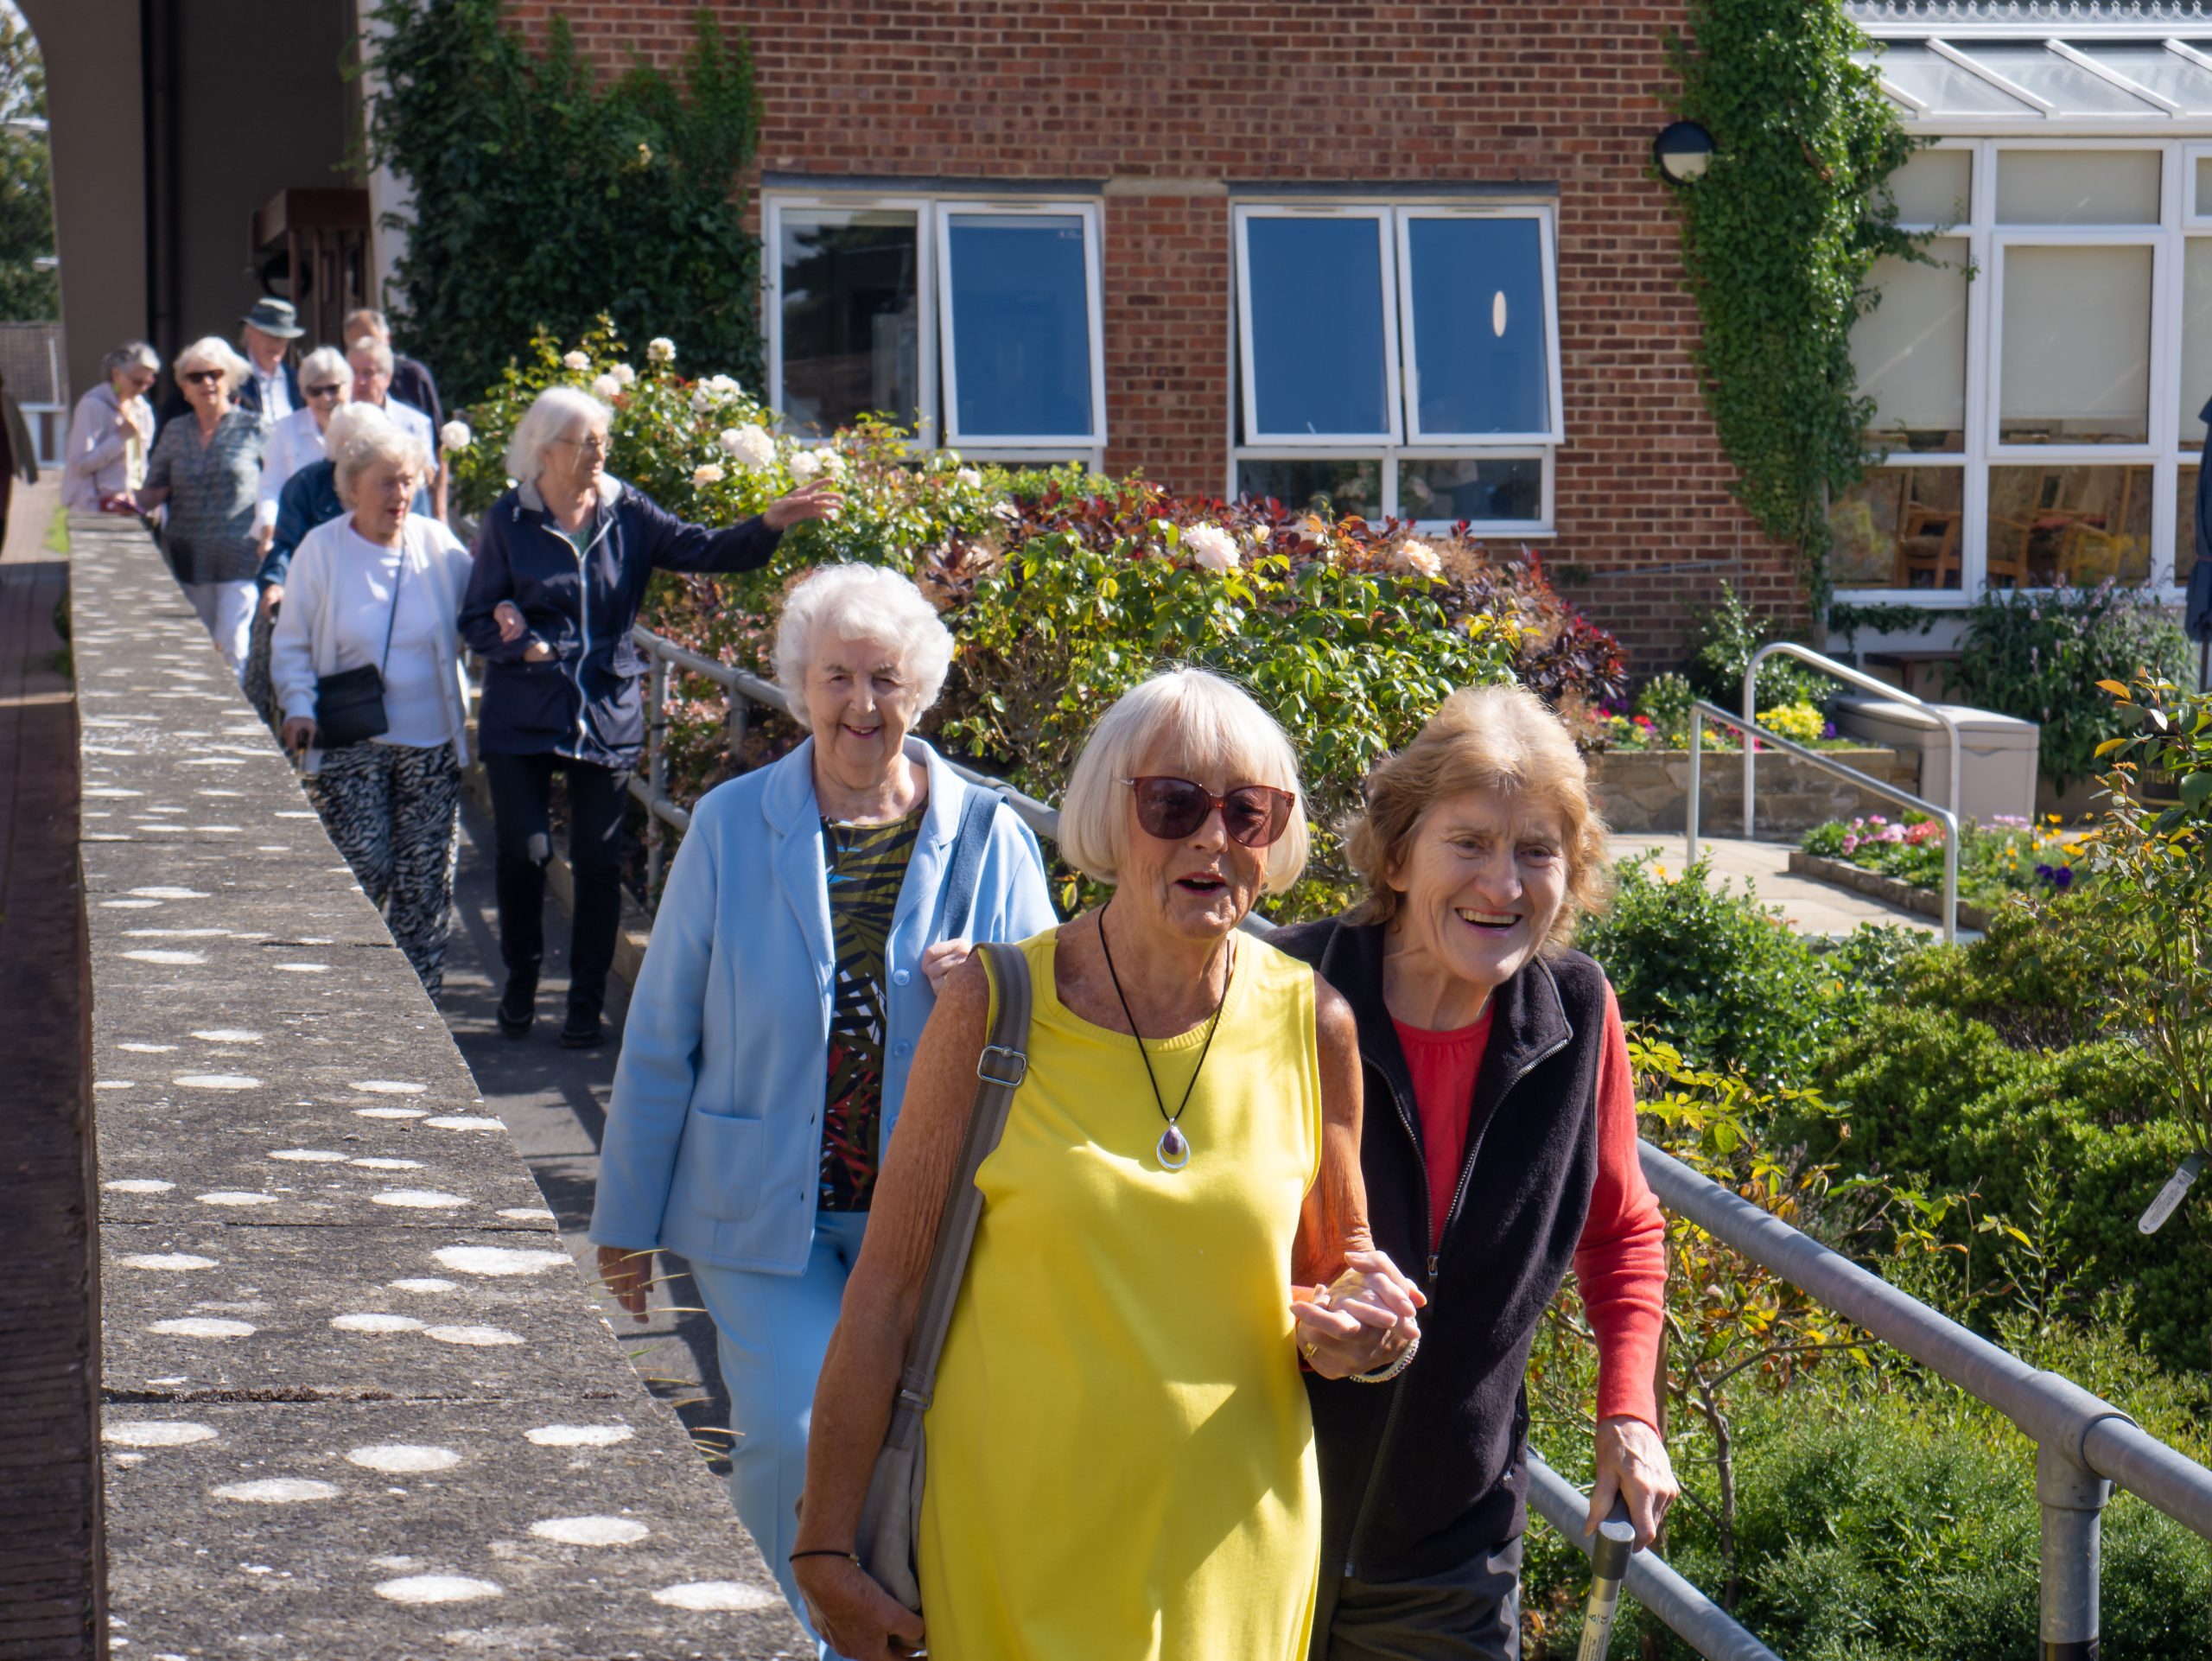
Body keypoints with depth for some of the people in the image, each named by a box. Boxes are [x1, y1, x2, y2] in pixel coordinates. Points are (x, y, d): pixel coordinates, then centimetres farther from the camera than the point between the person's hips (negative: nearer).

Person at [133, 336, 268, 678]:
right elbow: (157, 489, 10)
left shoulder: (252, 429, 0)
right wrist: (133, 503, -10)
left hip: (240, 555, -4)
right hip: (189, 556, 4)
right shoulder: (175, 431, 10)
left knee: (233, 645, -12)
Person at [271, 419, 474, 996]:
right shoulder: (321, 550, -1)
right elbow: (292, 645, 4)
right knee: (363, 874, -6)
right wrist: (299, 706, -11)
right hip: (351, 747, -2)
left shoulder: (439, 546, 2)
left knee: (426, 881, 3)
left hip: (430, 744, 2)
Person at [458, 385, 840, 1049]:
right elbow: (476, 621, 0)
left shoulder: (627, 514, 3)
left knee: (599, 861, 2)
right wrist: (515, 640, -21)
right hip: (522, 719, -1)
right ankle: (521, 983, 20)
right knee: (523, 852, -3)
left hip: (607, 715, 2)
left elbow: (704, 550, -6)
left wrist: (770, 524, -22)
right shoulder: (510, 521, -1)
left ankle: (586, 1002, 14)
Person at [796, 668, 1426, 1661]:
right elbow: (886, 1289, -4)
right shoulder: (995, 1008, -9)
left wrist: (1352, 1327, -11)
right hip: (1019, 1544, -2)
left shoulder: (1311, 1025, -2)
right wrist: (825, 1544, -4)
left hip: (1230, 1550, 3)